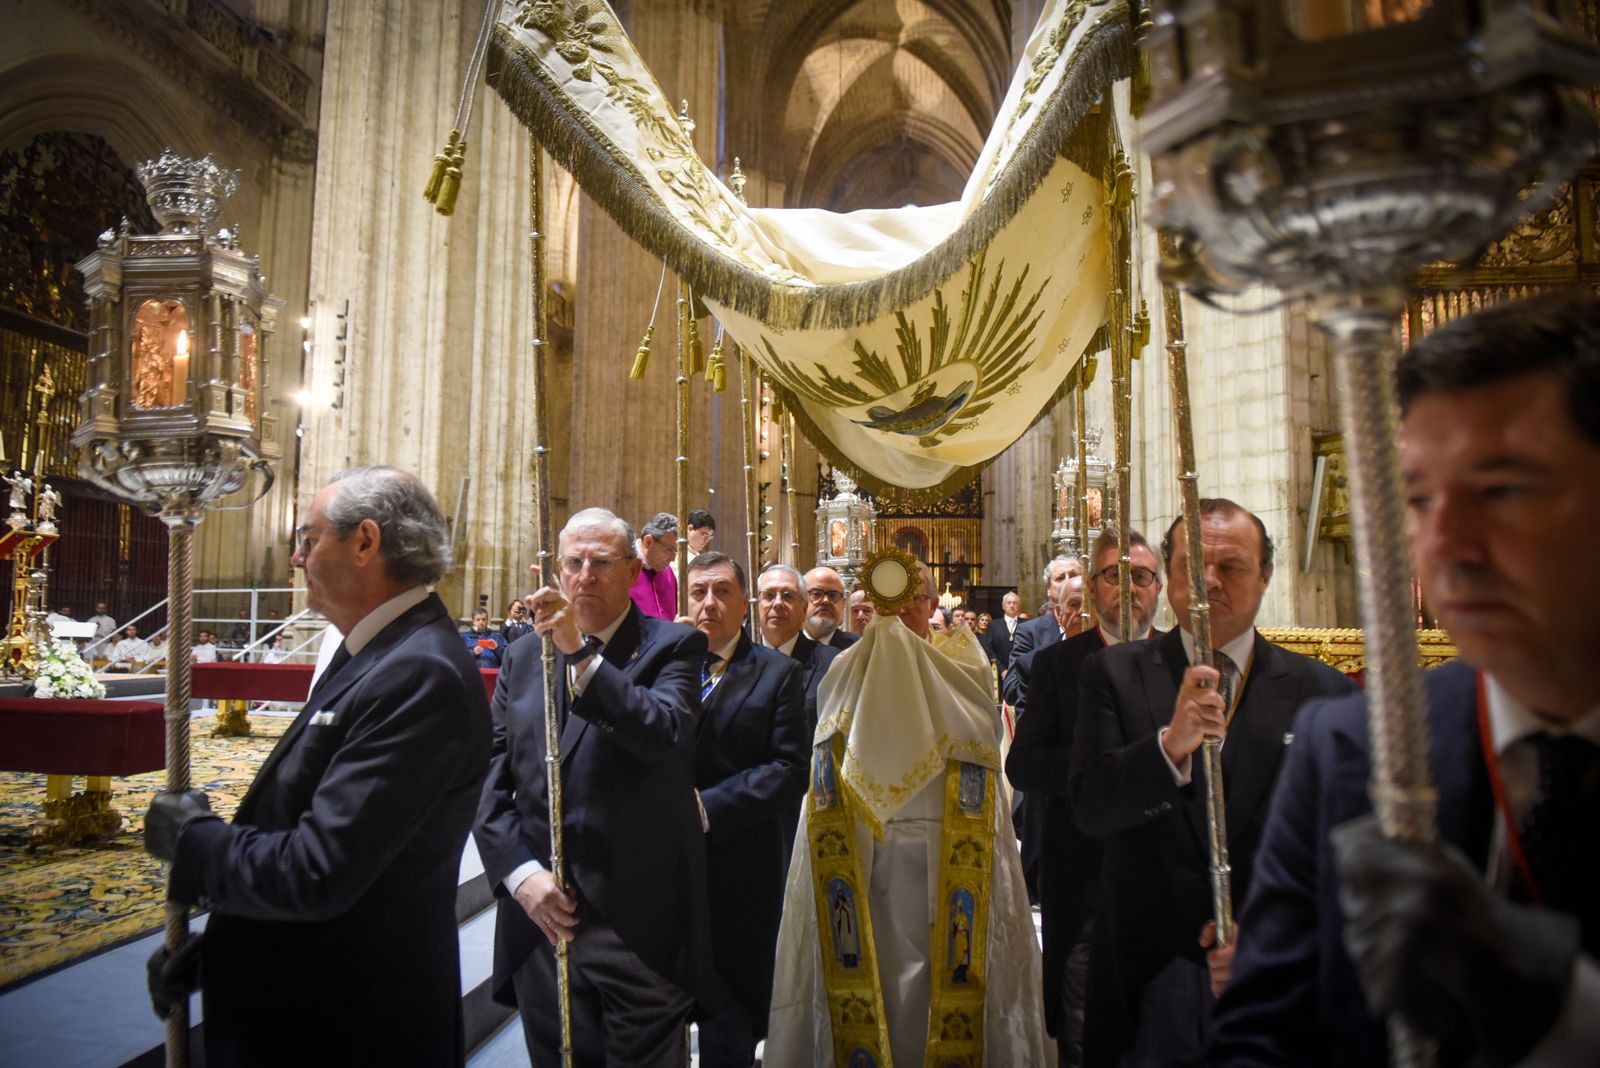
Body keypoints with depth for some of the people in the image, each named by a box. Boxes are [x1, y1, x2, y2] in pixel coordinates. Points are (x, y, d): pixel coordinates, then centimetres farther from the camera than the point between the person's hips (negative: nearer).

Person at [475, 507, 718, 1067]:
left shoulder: (672, 646, -4)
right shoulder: (523, 655, 8)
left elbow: (665, 732, -24)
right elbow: (490, 780, 6)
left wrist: (580, 654, -29)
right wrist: (519, 872, -6)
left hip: (638, 922, -4)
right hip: (539, 913, 4)